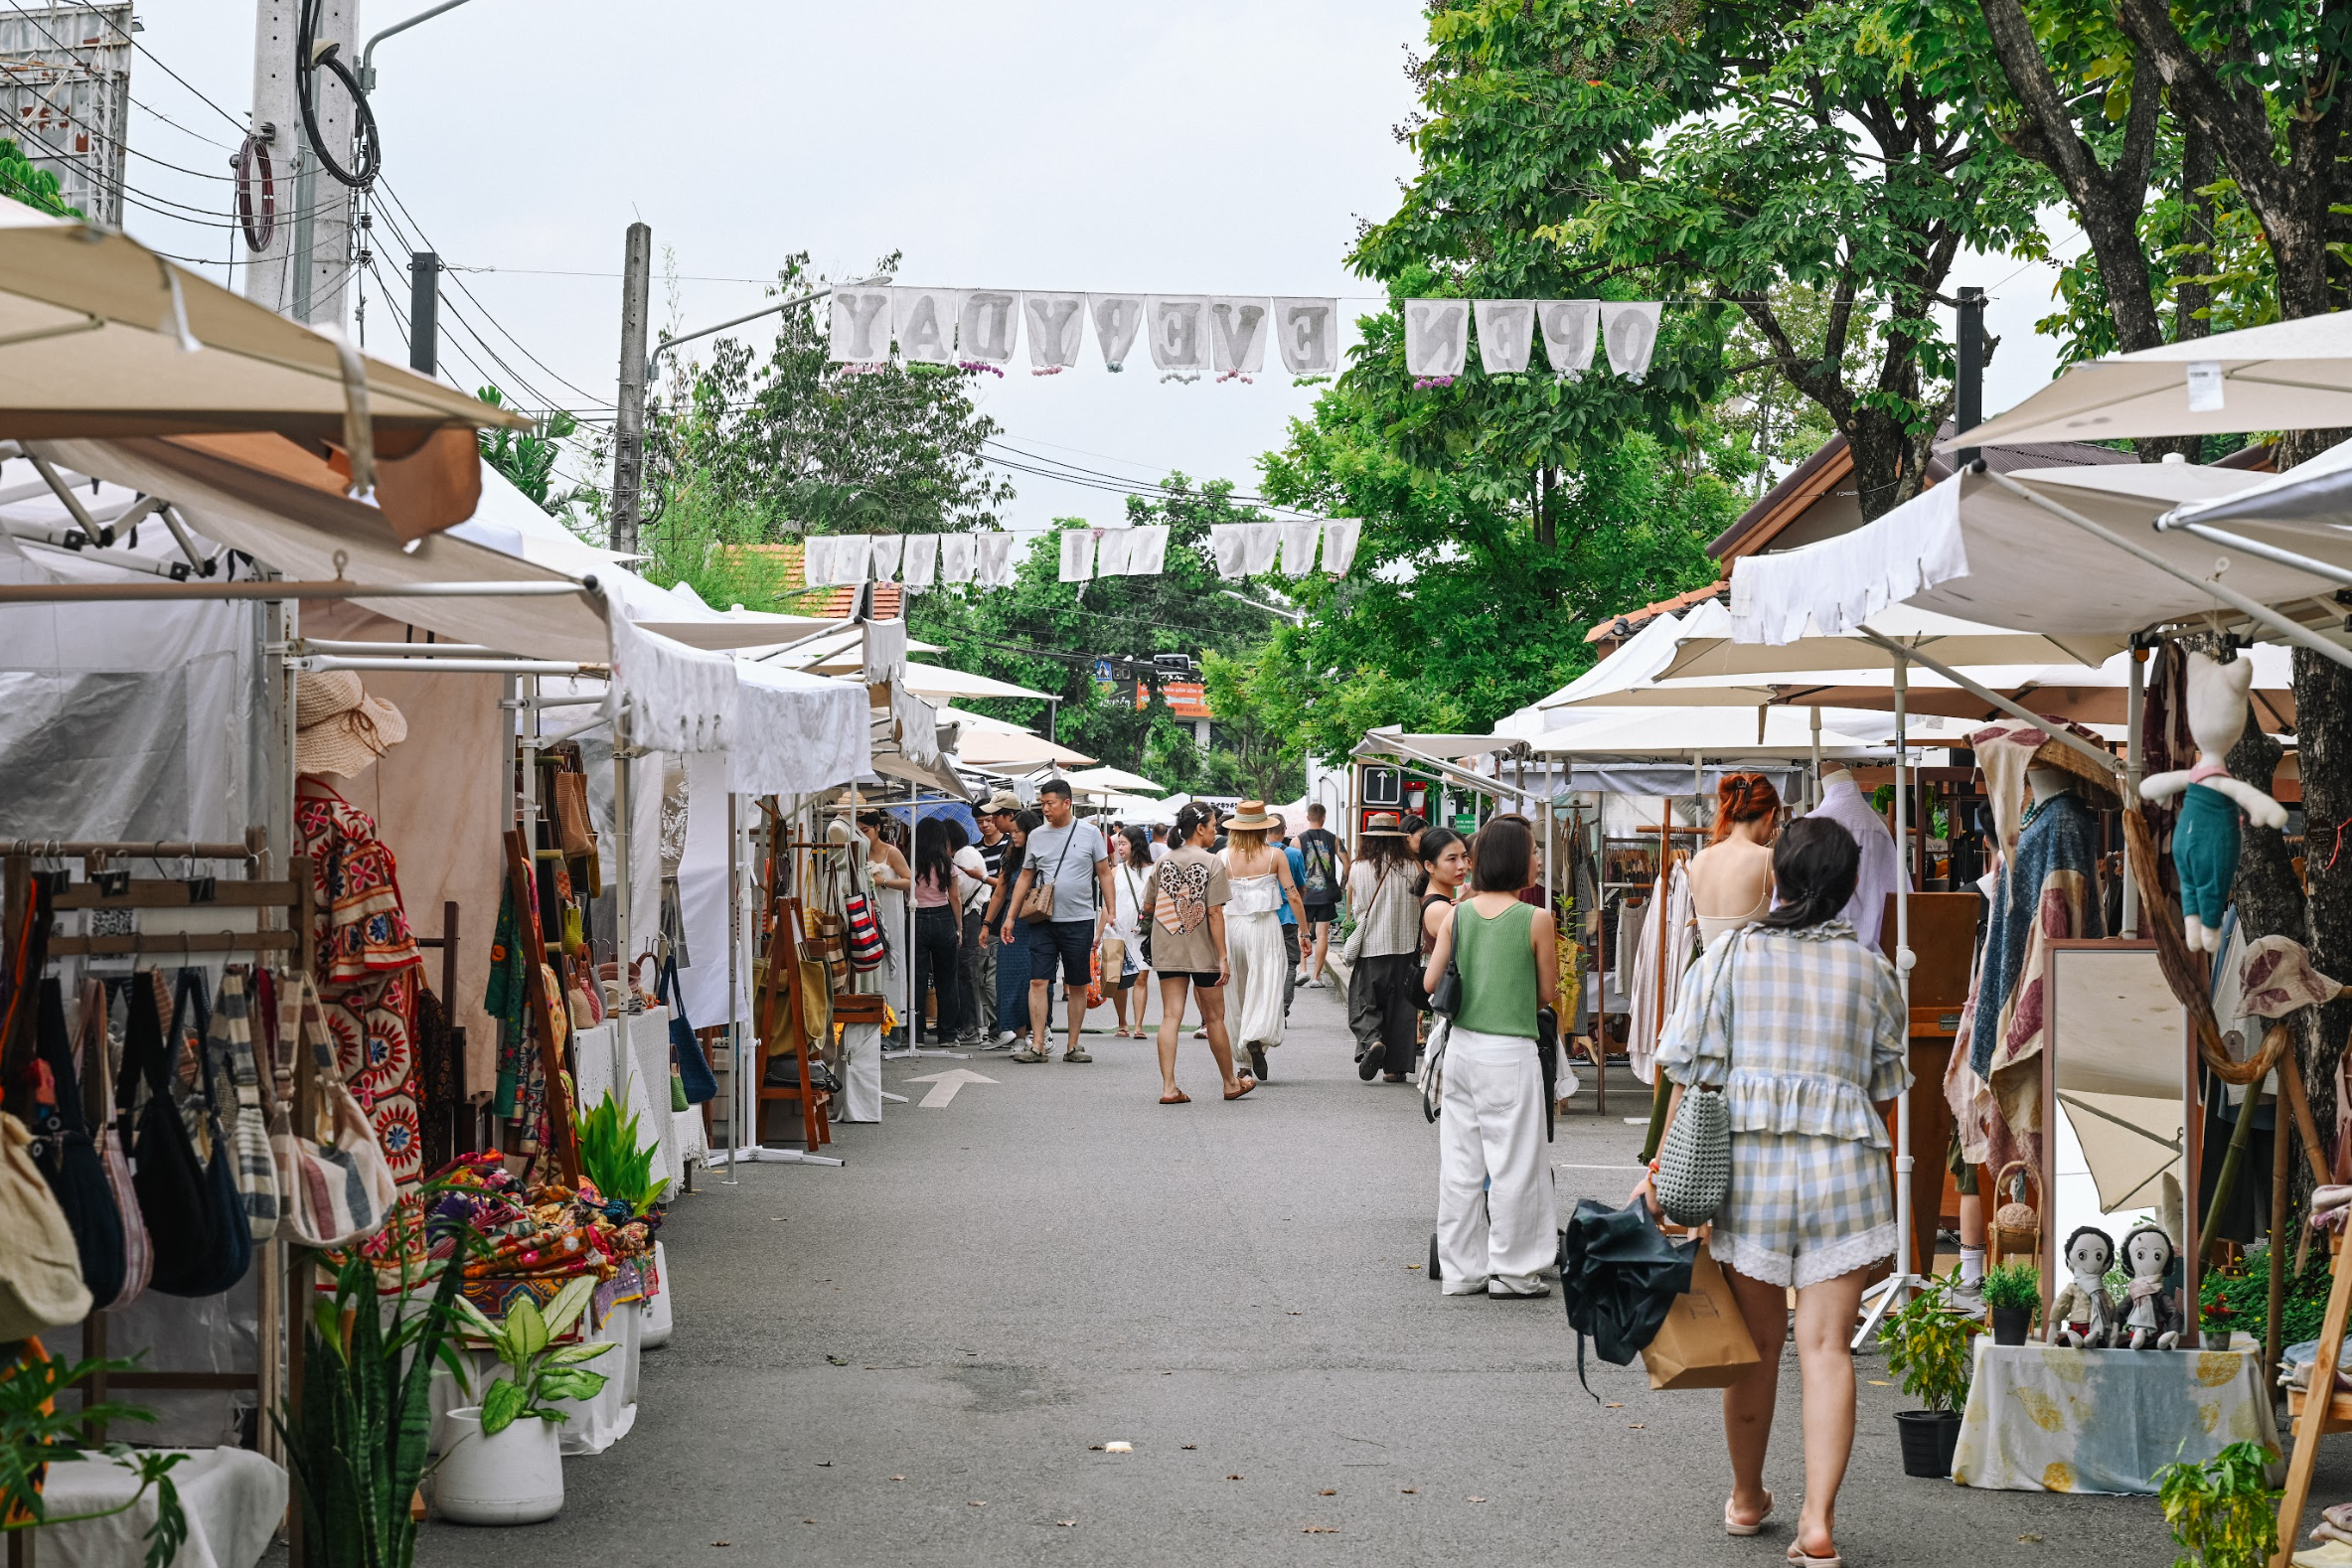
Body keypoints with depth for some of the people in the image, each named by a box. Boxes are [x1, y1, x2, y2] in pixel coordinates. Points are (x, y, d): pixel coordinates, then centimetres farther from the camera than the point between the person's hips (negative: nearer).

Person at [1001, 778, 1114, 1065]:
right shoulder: (1036, 835, 9)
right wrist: (1011, 916, 10)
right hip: (1042, 921, 2)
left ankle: (1073, 1046, 14)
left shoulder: (1089, 832, 1)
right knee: (1038, 981, -7)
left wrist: (1110, 912, 0)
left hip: (1079, 921, -2)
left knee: (1077, 985, 6)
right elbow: (1025, 877, 14)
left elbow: (1104, 874, 5)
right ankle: (1037, 1046, -6)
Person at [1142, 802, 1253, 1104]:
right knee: (1214, 1017, 9)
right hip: (1202, 951, -4)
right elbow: (1215, 912, -13)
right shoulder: (1212, 863, -8)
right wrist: (1223, 955, -11)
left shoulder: (1163, 862, 5)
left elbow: (1147, 908, 8)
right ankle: (1231, 1083, 22)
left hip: (1167, 951, 4)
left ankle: (1168, 1087, -5)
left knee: (1171, 1016, 2)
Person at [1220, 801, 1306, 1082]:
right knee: (1266, 986, -3)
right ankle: (1257, 1038, -30)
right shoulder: (1275, 855, -2)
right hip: (1265, 925, -2)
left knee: (1238, 992, 13)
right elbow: (1292, 895, -1)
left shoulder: (1224, 857, -2)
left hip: (1232, 925, 2)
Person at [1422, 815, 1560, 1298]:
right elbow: (1548, 991, -2)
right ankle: (1513, 1272, 12)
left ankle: (1463, 1270, 18)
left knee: (1461, 1163, 11)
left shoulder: (1456, 914, 1)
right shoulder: (1536, 919, -10)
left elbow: (1430, 981, 3)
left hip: (1461, 1046, 5)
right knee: (1512, 1163, 5)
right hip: (1511, 1053, -5)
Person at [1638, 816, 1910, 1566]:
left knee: (1758, 1341, 12)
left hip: (1746, 1162, 0)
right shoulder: (1872, 970, 4)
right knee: (1825, 1345, 0)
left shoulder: (1730, 958, -1)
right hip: (1843, 1163, 0)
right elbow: (1885, 1086, 12)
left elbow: (1694, 1076, -3)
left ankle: (1747, 1498, 29)